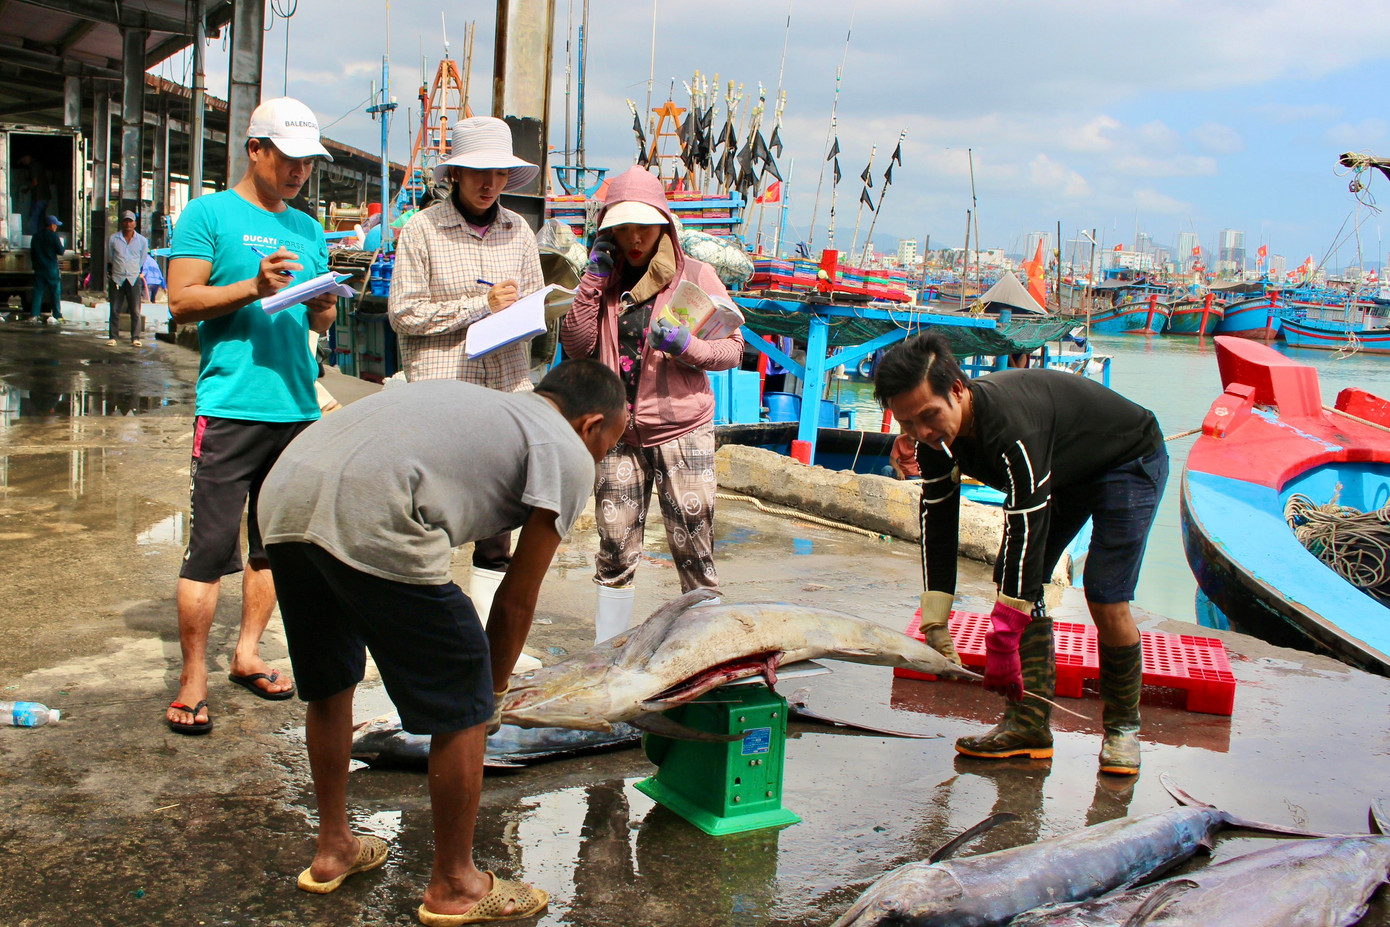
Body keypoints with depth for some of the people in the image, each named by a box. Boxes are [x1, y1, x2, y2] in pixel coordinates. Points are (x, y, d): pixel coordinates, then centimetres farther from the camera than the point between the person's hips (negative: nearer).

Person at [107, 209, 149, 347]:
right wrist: (112, 274, 13)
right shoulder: (113, 239, 4)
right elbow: (109, 259, 13)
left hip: (134, 280, 0)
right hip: (117, 279, 0)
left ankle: (135, 337, 4)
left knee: (135, 311, -2)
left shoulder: (142, 241, 5)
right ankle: (113, 336, 8)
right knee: (115, 310, 2)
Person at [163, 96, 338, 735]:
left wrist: (321, 305, -3)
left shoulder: (307, 229, 19)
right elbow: (181, 300, -5)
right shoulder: (210, 214, 2)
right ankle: (193, 679, 3)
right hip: (231, 406, -6)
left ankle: (248, 654, 25)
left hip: (297, 405, 6)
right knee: (211, 547, -6)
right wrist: (255, 286, -17)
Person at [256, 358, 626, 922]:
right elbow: (517, 599, 11)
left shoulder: (476, 402, 32)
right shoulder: (569, 456, 11)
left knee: (330, 683, 27)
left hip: (281, 493, 9)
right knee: (463, 706, 9)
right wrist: (495, 691, 28)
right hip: (366, 519, -9)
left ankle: (332, 850, 45)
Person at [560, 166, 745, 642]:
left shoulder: (695, 275, 2)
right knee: (615, 547, 5)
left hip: (682, 430, -3)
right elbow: (576, 345, 1)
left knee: (693, 549, -3)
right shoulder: (605, 278, 11)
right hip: (618, 431, 3)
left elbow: (733, 348, 0)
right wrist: (592, 280, -4)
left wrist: (685, 344, -18)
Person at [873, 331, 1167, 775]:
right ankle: (1028, 726, 0)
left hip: (1129, 463, -7)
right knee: (1015, 583, -5)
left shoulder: (1013, 426, -41)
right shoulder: (936, 438, -17)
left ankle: (1122, 726, 5)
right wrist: (935, 623, -13)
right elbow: (937, 521, -11)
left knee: (1106, 599, -16)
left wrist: (1002, 641, -40)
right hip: (1060, 471, 8)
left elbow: (1026, 527, -41)